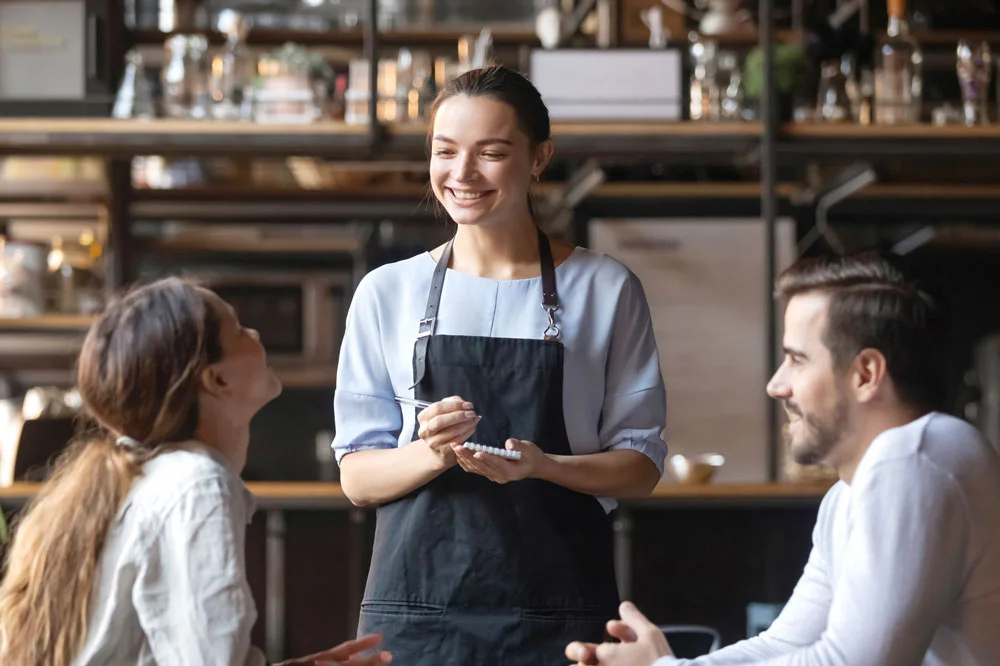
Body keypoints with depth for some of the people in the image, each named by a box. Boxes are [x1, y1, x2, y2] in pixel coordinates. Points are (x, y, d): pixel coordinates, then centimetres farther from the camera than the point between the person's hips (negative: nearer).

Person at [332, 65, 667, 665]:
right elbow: (356, 477, 6)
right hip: (417, 608, 1)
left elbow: (641, 467, 3)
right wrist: (433, 454, -14)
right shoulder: (387, 292, 8)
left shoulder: (605, 289, 5)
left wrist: (543, 466, -15)